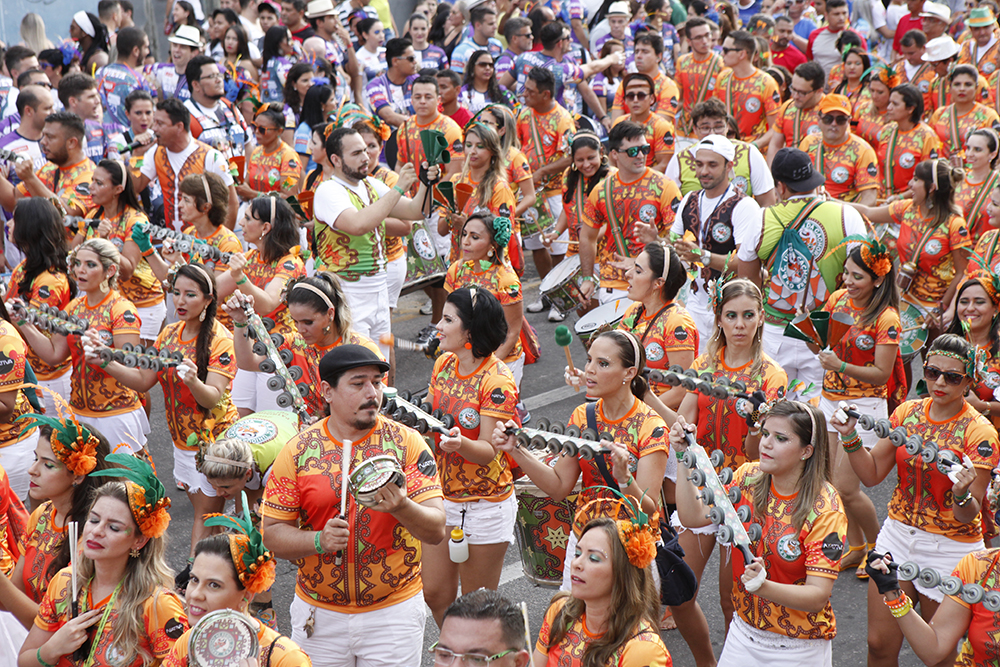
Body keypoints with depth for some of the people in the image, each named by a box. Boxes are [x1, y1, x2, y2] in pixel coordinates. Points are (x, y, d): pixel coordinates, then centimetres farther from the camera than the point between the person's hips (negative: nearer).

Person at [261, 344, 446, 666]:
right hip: (318, 613, 1)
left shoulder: (406, 443, -6)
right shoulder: (297, 451, -4)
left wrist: (402, 508, -32)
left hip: (394, 612, -1)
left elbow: (437, 530, -11)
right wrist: (319, 540, -21)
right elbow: (272, 533, -2)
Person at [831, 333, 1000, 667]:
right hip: (898, 535, 4)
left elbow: (968, 516, -16)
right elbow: (871, 474, 3)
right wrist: (851, 438, -12)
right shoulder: (907, 412, -1)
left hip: (949, 550, -4)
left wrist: (962, 495, -38)